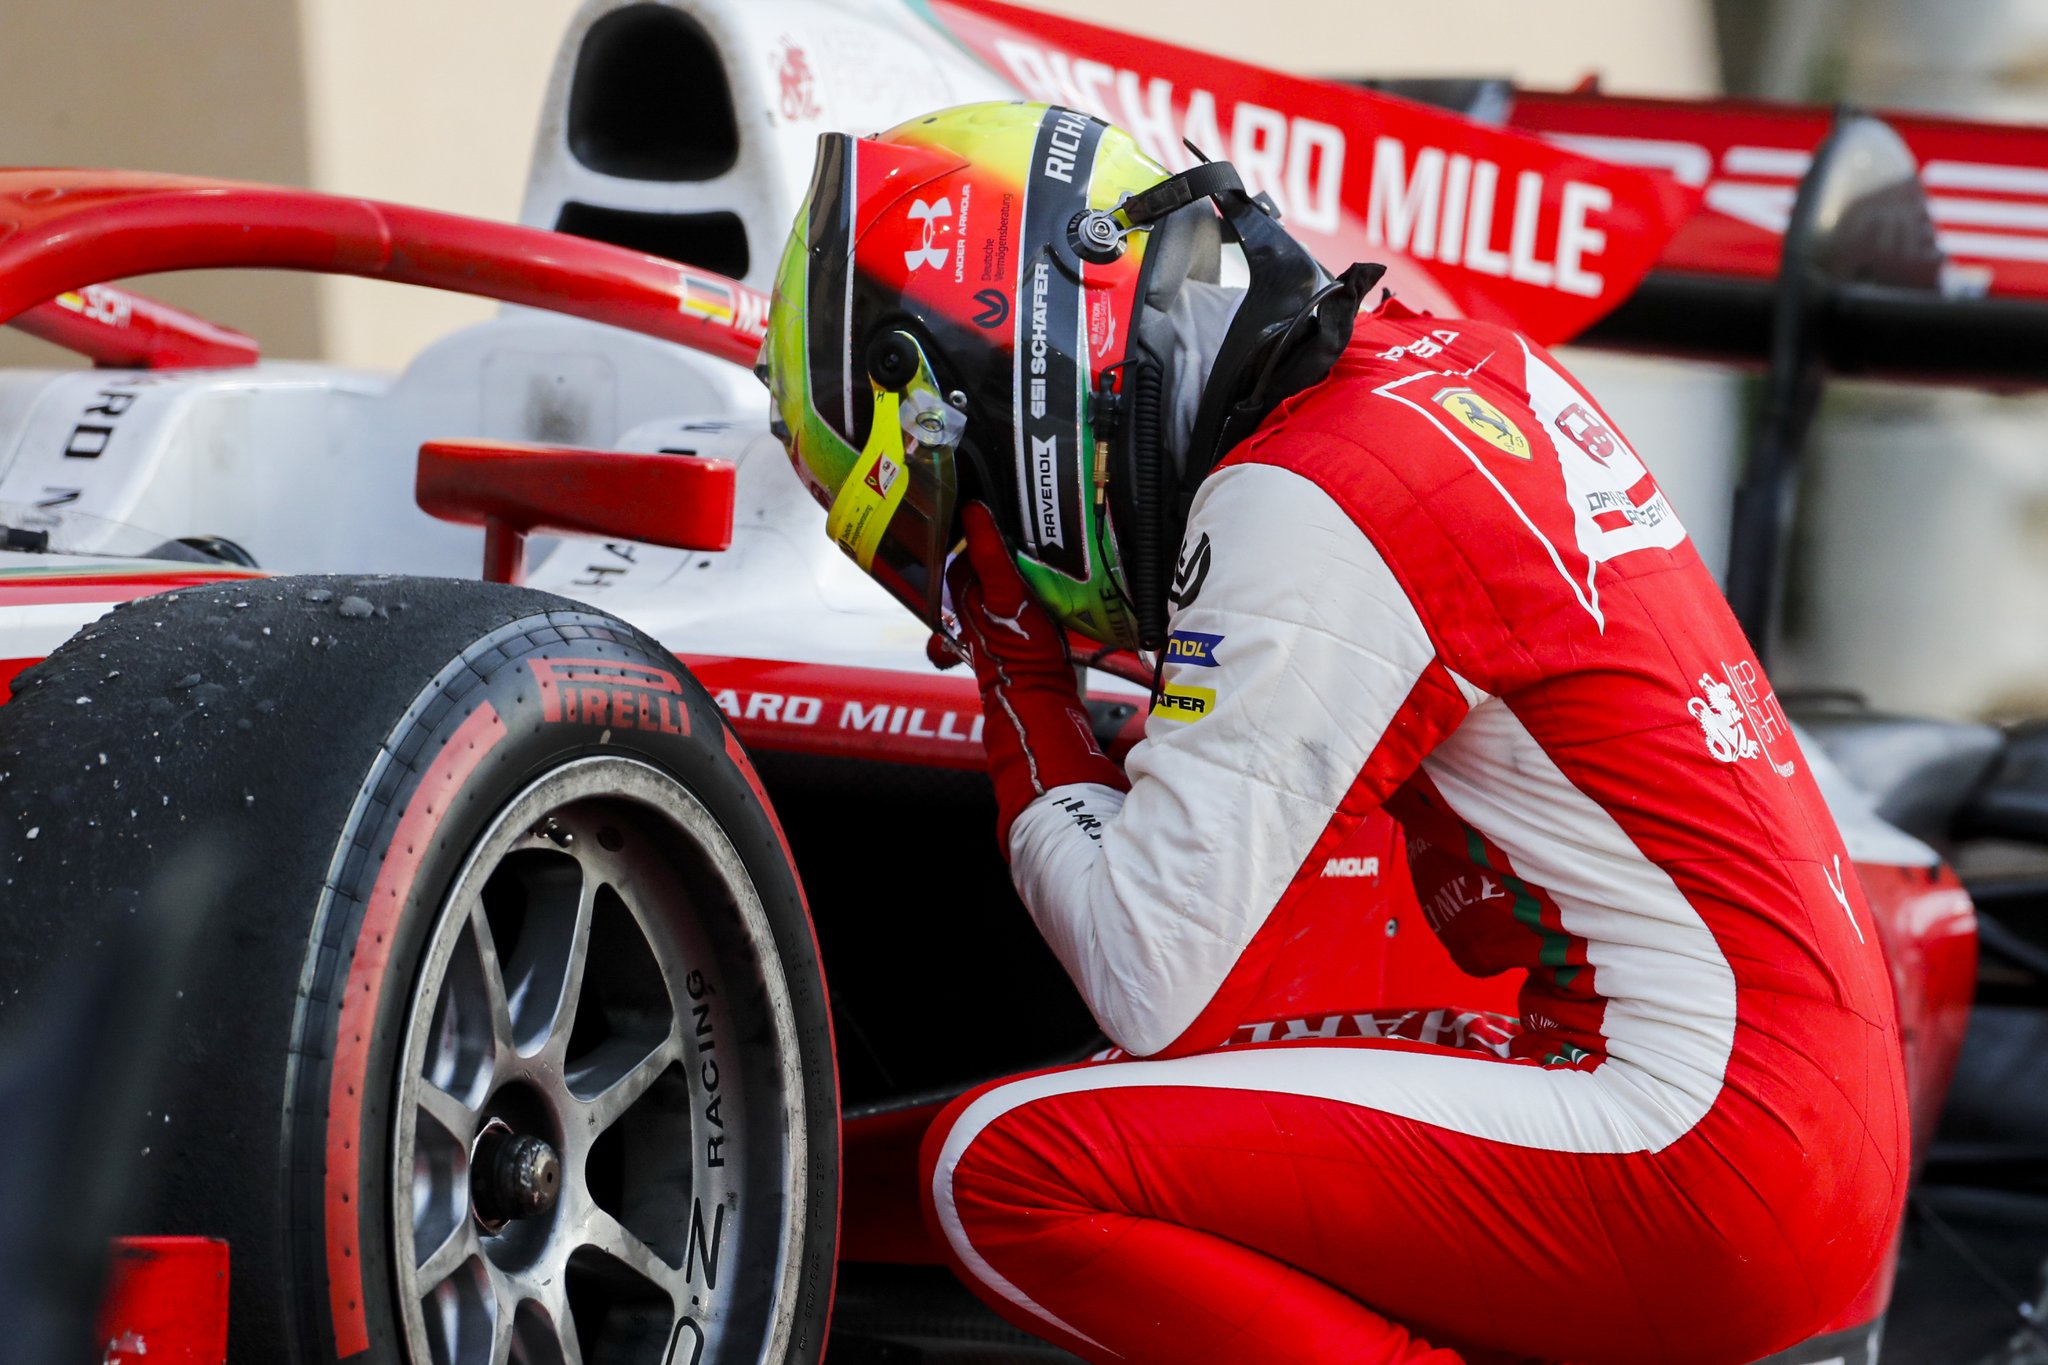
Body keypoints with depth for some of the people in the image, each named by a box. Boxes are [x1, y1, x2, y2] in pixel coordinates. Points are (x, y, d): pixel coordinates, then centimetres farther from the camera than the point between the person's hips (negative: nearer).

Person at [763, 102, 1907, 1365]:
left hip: (1699, 1160, -9)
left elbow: (1154, 992, -15)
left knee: (1007, 1169, -14)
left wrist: (1022, 685, -2)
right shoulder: (1445, 357, 11)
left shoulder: (1298, 507, -15)